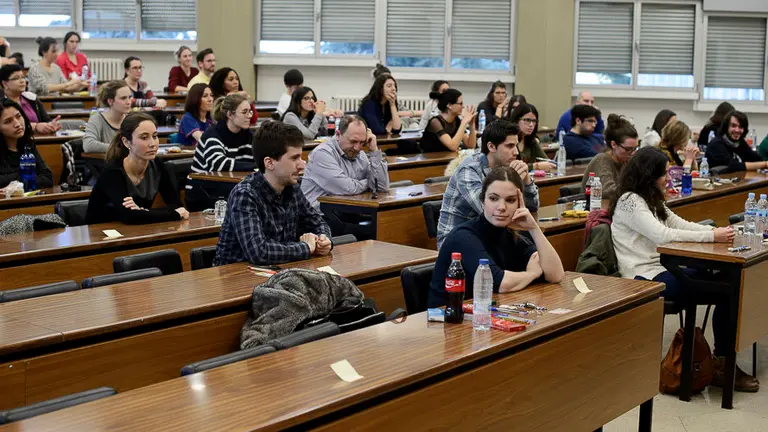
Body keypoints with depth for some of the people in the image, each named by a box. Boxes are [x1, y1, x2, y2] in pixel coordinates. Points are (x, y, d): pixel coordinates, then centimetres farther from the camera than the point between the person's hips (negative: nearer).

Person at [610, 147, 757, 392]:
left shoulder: (652, 200, 19)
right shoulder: (629, 201, -12)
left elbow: (680, 224, 15)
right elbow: (662, 235, -21)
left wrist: (718, 231, -2)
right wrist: (712, 237, -18)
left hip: (658, 270, 9)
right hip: (643, 278, -9)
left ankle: (724, 361, -7)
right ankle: (722, 365, -8)